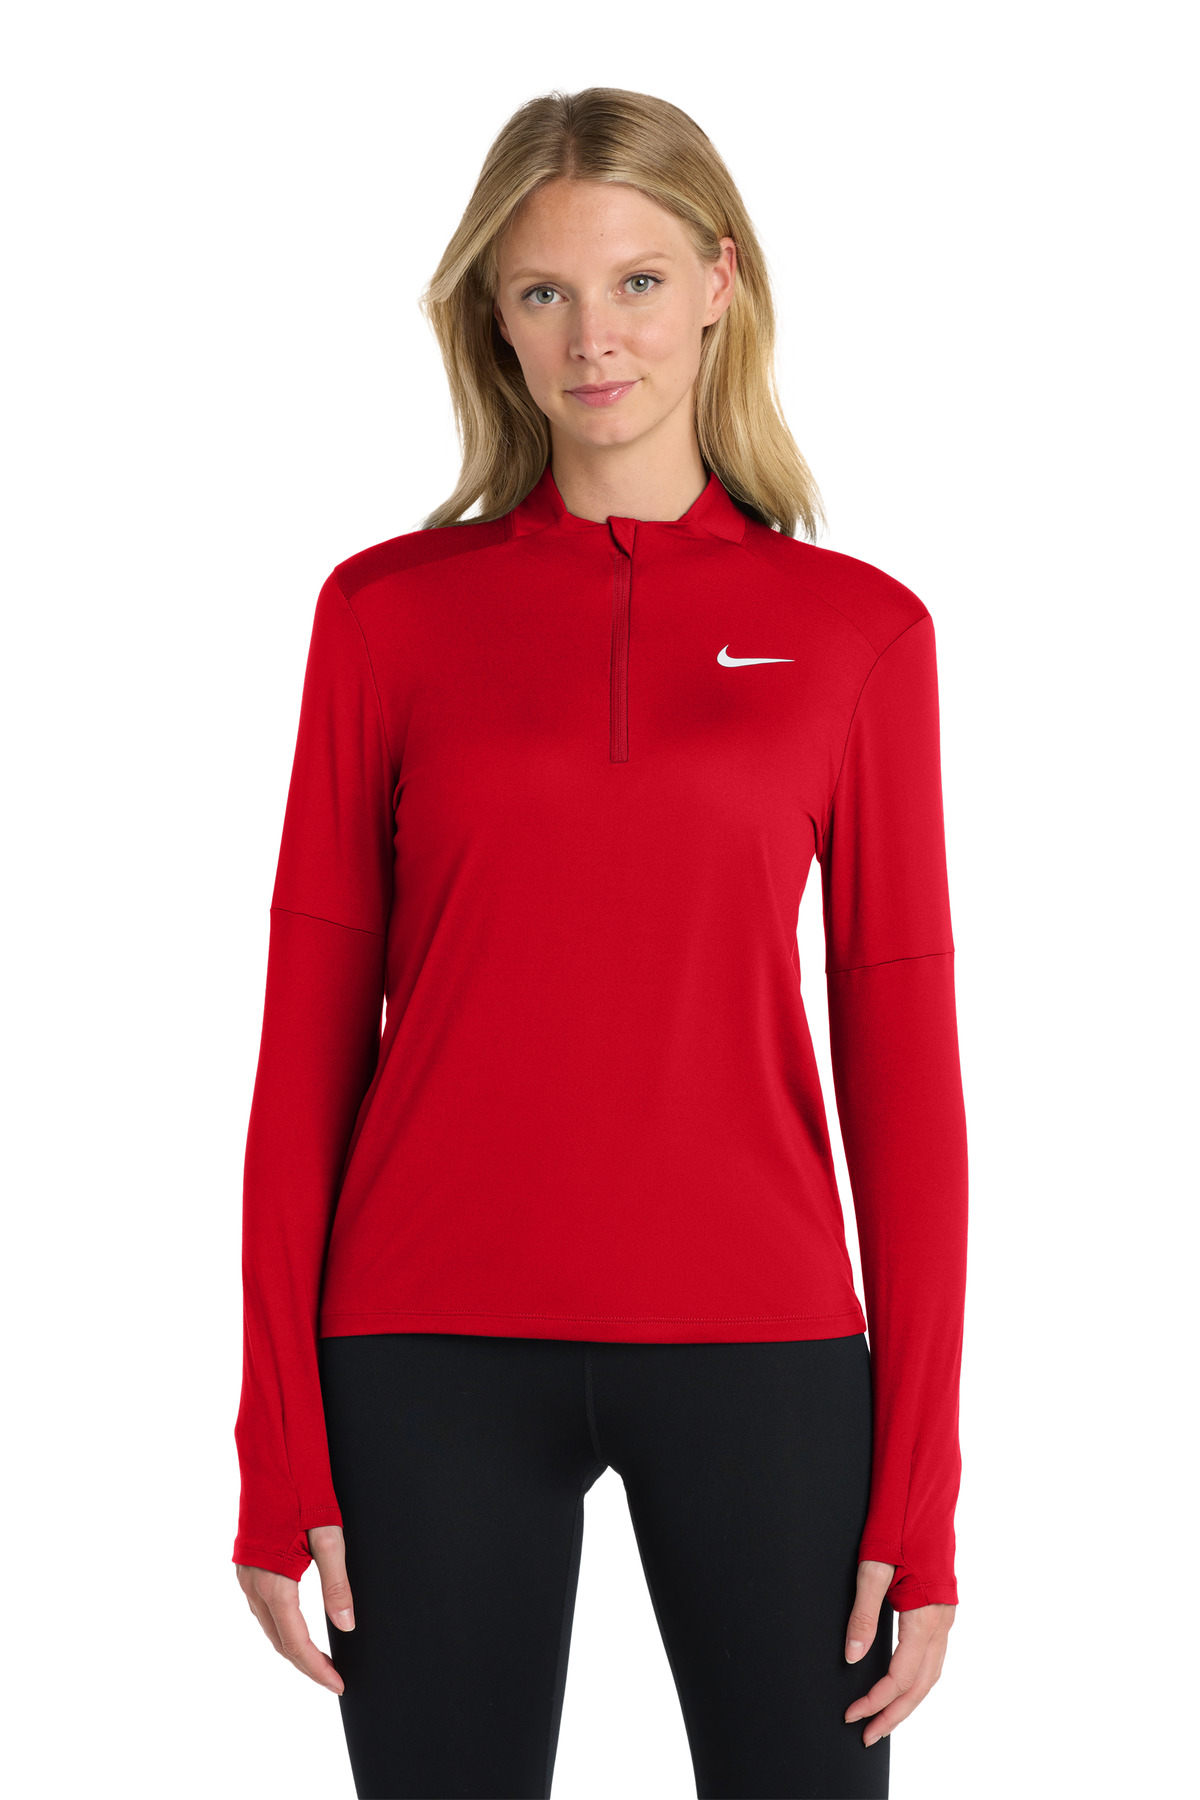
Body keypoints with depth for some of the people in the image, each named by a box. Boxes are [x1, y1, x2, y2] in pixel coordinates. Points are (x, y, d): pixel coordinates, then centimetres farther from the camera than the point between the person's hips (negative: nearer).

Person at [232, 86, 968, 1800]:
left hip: (757, 1345, 0)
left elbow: (901, 1048, 2)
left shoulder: (857, 627, 3)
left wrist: (921, 1485, -2)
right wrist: (278, 1450, -1)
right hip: (435, 1349, 0)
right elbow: (311, 1035, 3)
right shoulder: (386, 611, 3)